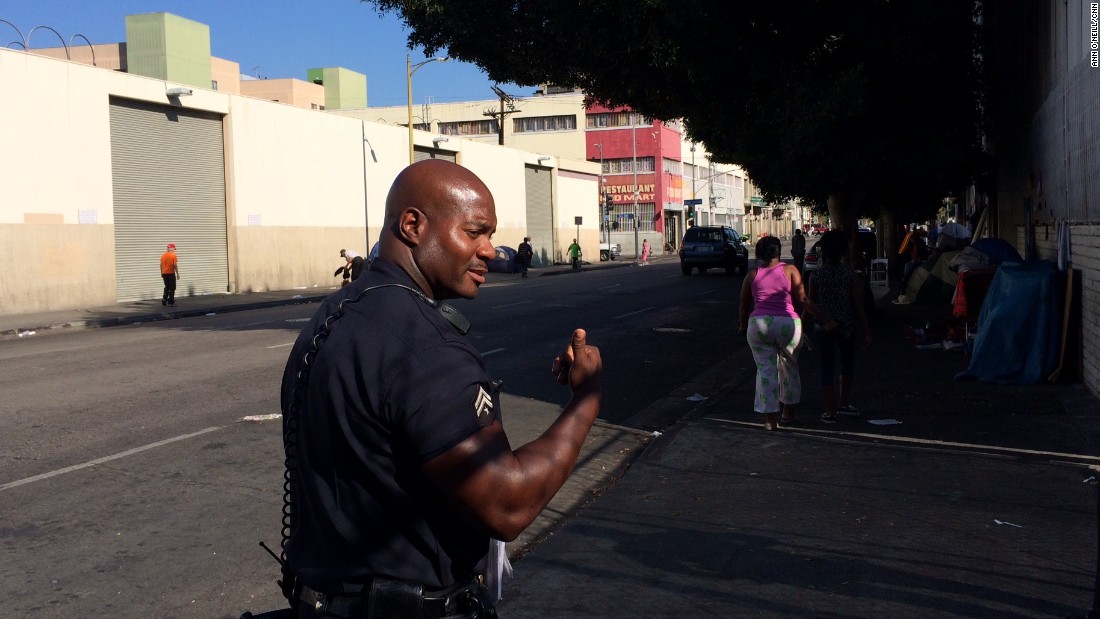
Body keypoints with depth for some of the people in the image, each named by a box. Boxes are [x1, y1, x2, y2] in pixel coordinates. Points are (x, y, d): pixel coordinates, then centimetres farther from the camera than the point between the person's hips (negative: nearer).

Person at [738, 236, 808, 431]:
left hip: (759, 324, 1)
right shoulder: (790, 270, 0)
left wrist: (743, 326, 25)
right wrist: (803, 320, 15)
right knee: (789, 368, 18)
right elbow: (801, 300, -3)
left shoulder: (752, 275, 5)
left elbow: (745, 305, 11)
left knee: (765, 370, 5)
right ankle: (788, 411, 29)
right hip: (788, 324, 0)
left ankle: (769, 418, 1)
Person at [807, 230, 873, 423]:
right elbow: (858, 306, -9)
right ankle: (844, 404, 30)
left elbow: (810, 302, -1)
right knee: (847, 365, 22)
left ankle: (831, 411, 8)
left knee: (826, 368, 5)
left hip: (822, 327, 0)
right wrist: (866, 332, -3)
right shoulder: (851, 275, -10)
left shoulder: (816, 275, -8)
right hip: (846, 327, 0)